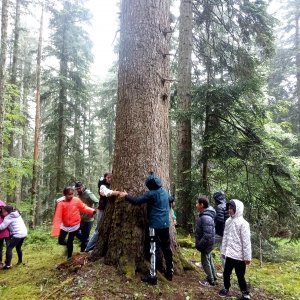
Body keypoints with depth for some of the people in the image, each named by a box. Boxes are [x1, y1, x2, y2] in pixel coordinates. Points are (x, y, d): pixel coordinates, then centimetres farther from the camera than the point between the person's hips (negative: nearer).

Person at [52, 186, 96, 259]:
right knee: (61, 241, 6)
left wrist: (92, 211, -21)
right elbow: (58, 217, -19)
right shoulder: (61, 204, -17)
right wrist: (55, 231, -24)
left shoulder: (77, 200, -13)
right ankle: (67, 245, 40)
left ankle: (69, 257, 25)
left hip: (75, 225, -1)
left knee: (70, 242, 4)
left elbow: (83, 207, -3)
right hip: (64, 226, 1)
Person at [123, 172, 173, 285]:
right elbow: (169, 200, 30)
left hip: (155, 225, -7)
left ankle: (152, 276, -1)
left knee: (153, 250, -3)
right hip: (165, 224, 7)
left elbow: (137, 201, -16)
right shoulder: (165, 192, 9)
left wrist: (126, 195, -1)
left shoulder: (151, 194, -15)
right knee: (166, 248, 15)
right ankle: (169, 272, 25)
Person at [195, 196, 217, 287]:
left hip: (206, 244, -10)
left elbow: (207, 235, -32)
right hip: (208, 243, 10)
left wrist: (199, 244, -22)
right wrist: (199, 243, 16)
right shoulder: (205, 214, 2)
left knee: (205, 262, 6)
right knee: (209, 260, 23)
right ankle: (213, 277, 38)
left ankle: (210, 281, 21)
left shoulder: (206, 218, -31)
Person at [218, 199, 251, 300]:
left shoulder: (243, 223, -15)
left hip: (239, 255, -6)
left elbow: (246, 241, -14)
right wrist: (223, 251, 12)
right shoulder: (228, 221, 4)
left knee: (240, 276, 6)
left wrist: (247, 257, -13)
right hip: (229, 254, 6)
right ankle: (226, 288, 41)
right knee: (226, 273, 18)